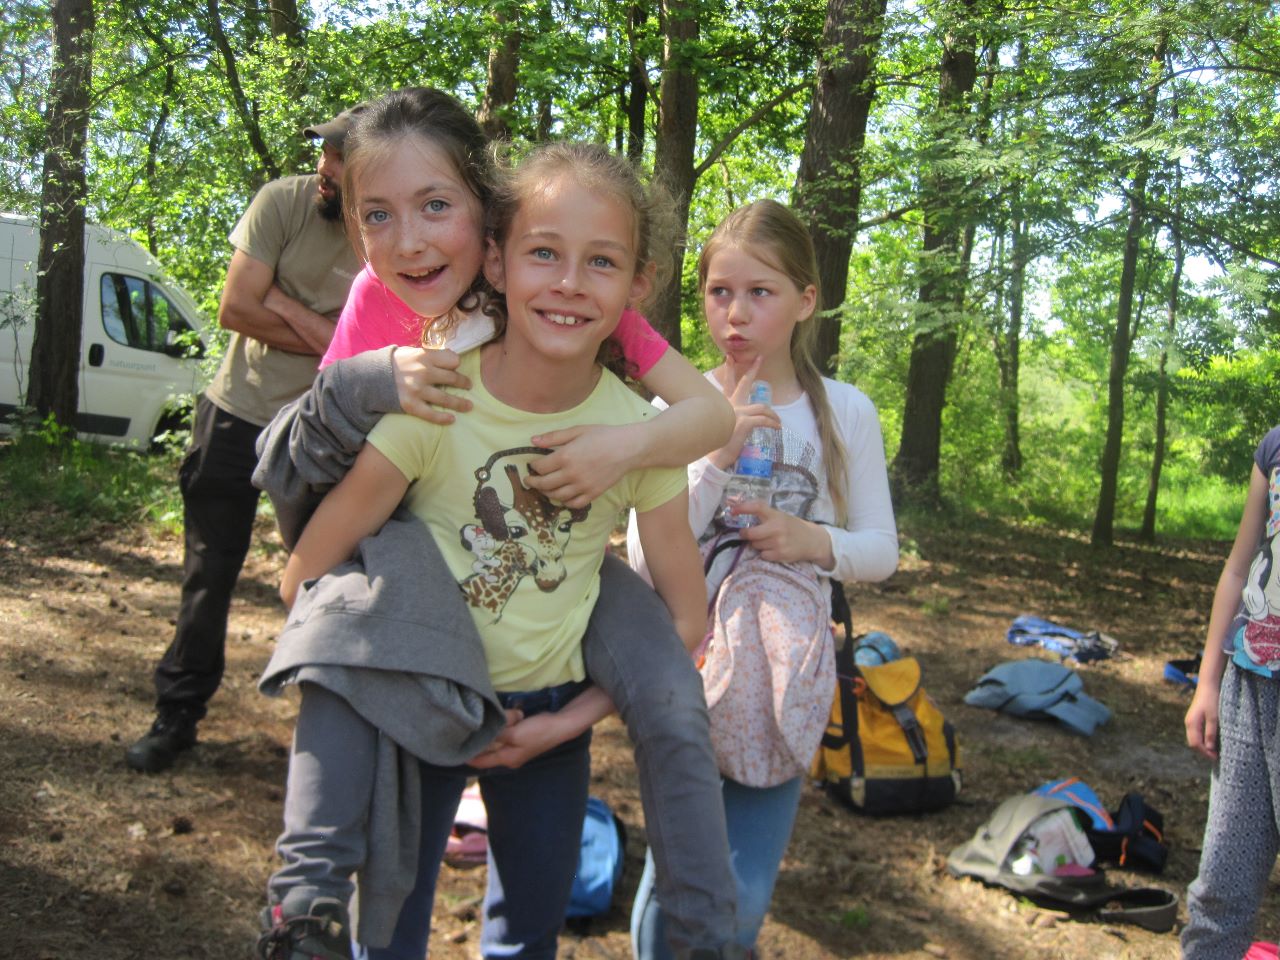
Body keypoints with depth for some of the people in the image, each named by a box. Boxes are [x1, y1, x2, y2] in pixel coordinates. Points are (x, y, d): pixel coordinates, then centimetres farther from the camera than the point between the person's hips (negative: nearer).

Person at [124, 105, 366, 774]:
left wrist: (279, 303, -19)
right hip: (238, 414, 1)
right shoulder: (282, 202, -9)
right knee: (209, 575, 8)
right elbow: (236, 308, -14)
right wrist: (327, 333, -15)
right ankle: (178, 715, 23)